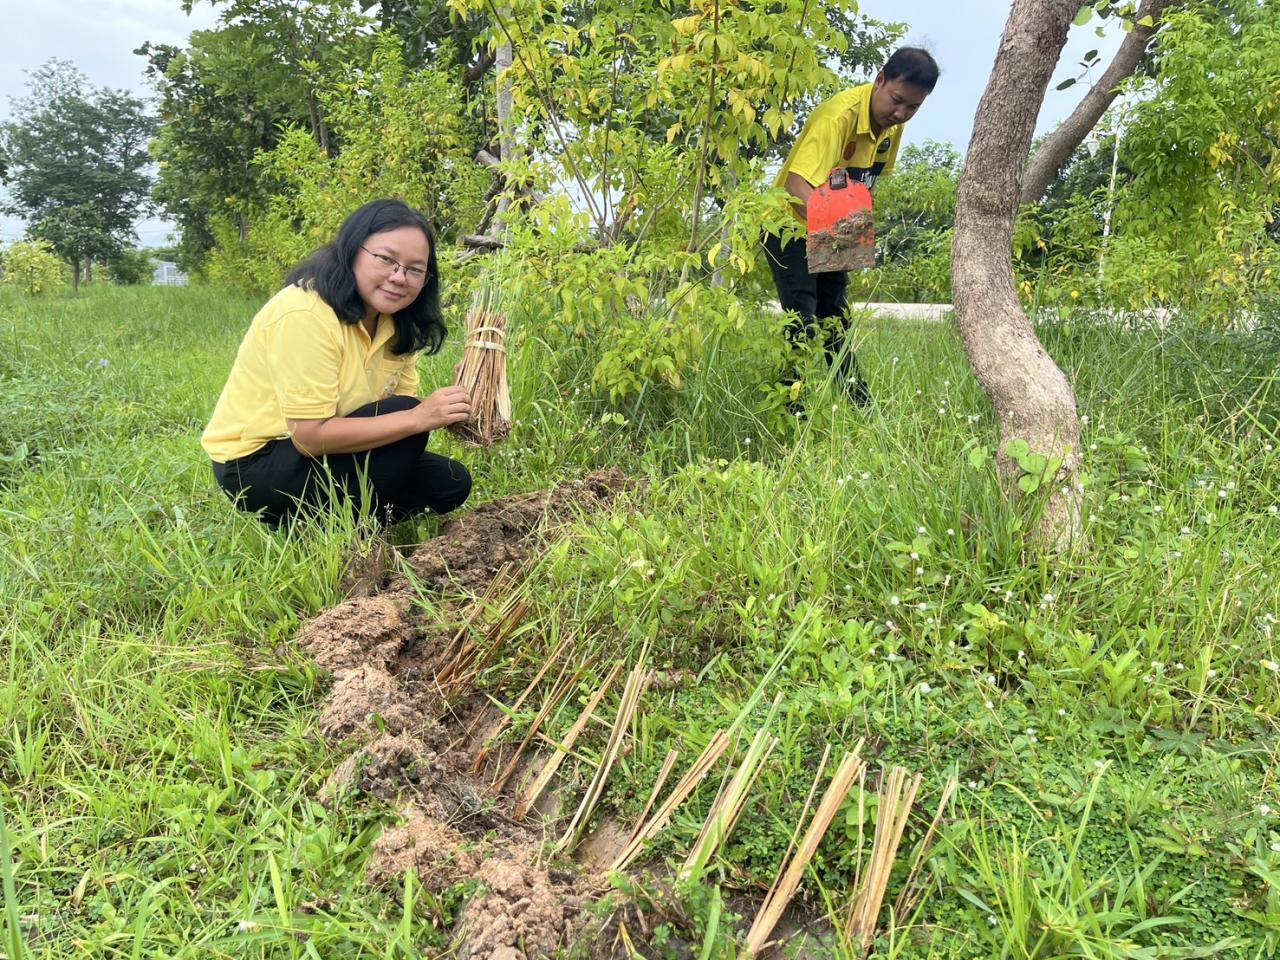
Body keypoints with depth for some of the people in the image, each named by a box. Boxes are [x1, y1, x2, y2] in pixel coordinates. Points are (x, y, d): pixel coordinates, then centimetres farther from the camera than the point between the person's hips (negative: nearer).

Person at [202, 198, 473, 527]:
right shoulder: (305, 314, -26)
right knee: (405, 421, -25)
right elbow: (310, 436, -29)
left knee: (451, 483, 0)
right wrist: (418, 418, -33)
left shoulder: (397, 323, 0)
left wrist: (450, 410, -25)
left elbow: (405, 412, -4)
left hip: (322, 454, 8)